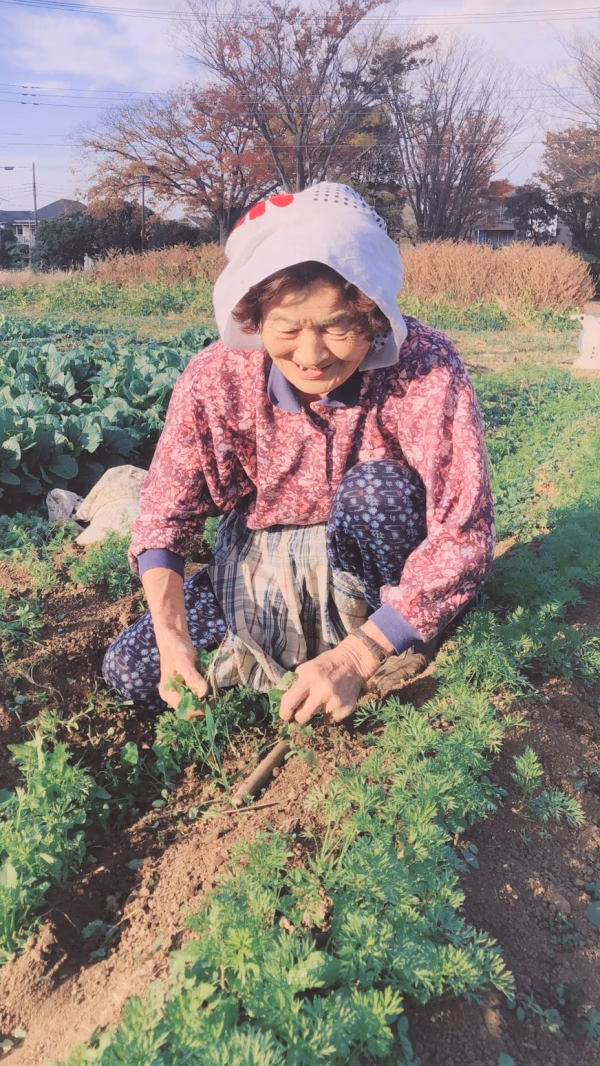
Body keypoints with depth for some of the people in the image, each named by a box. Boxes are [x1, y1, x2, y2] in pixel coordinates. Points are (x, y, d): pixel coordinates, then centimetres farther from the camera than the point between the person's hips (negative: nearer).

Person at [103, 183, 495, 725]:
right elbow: (165, 512, -13)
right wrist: (172, 637, -29)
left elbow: (462, 534, -29)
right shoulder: (216, 377, -20)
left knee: (376, 489, -34)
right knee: (129, 669, -8)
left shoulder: (425, 368, -28)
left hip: (363, 559, -1)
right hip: (263, 568, 2)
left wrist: (356, 657, -36)